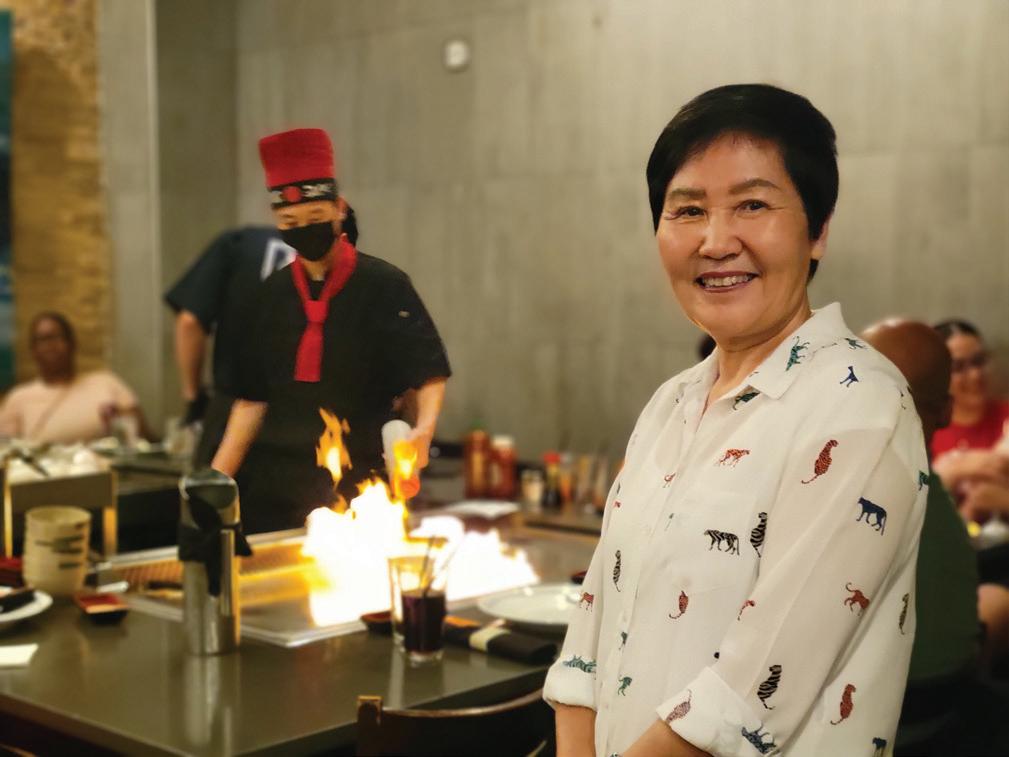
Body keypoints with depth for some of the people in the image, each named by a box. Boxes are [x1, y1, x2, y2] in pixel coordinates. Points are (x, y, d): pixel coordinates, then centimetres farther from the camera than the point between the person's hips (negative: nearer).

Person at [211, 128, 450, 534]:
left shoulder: (384, 286, -5)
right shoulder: (274, 293, 8)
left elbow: (430, 371, -5)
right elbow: (253, 397, 11)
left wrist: (424, 428, -25)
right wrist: (218, 475, 5)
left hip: (357, 485, -4)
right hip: (275, 485, 4)